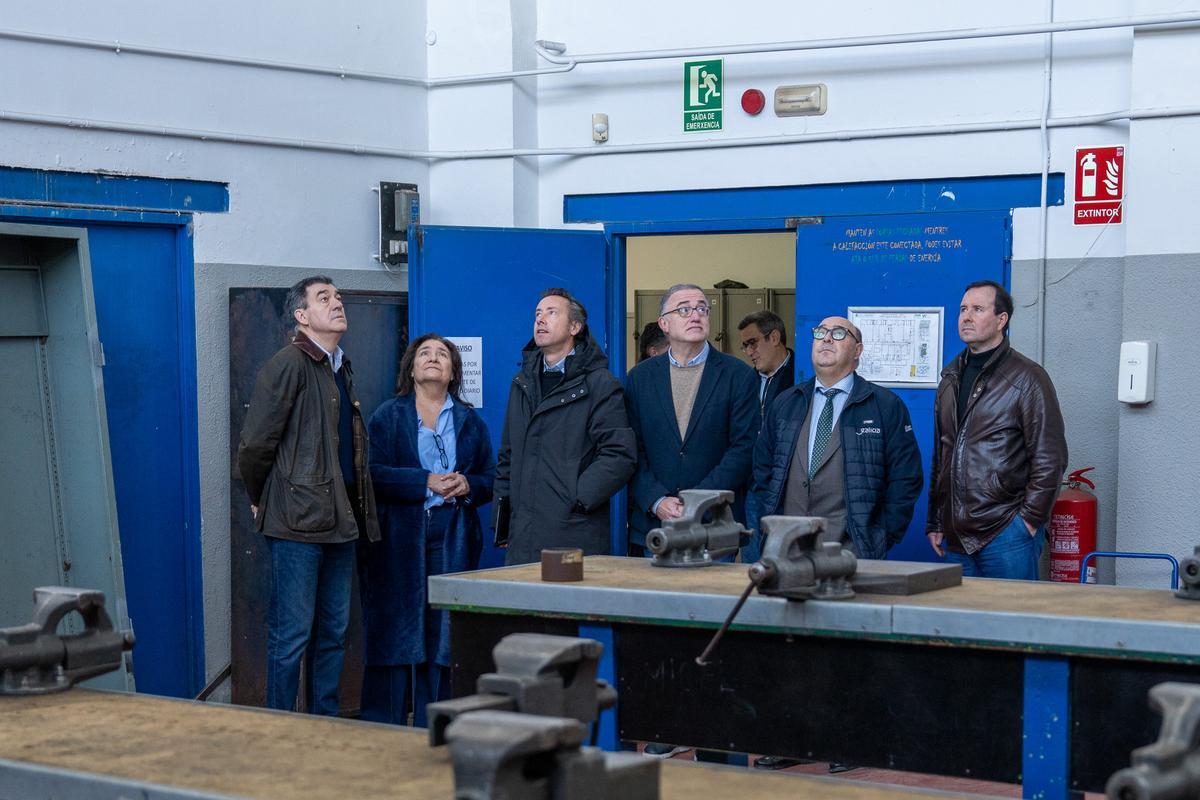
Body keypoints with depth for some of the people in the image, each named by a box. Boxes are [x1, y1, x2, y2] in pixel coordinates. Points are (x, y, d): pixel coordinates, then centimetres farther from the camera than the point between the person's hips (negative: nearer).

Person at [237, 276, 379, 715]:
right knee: (292, 634, -3)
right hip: (298, 521, -8)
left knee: (334, 631, 13)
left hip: (339, 520, 8)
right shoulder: (288, 365, -11)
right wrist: (260, 500, 0)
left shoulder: (340, 368, 17)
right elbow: (255, 443, -12)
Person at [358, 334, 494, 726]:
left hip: (453, 541, 3)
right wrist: (427, 483, -15)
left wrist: (468, 485, -8)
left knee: (443, 631, 0)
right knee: (395, 631, -3)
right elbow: (373, 473, -7)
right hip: (398, 538, -3)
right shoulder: (388, 416, 5)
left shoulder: (471, 422, 15)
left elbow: (492, 478, 14)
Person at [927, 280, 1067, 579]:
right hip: (955, 534, 6)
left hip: (1006, 533, -6)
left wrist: (1031, 519, -12)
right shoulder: (951, 377, 16)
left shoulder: (1027, 378, -5)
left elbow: (1049, 459, -8)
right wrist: (934, 522, 16)